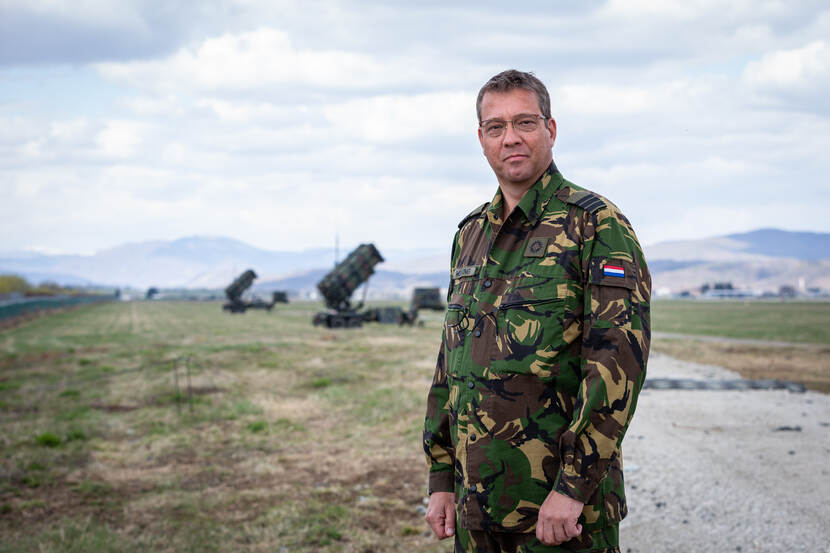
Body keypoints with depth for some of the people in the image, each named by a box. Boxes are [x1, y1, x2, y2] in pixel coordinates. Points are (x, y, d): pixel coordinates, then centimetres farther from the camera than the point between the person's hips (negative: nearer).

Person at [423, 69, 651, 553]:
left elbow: (620, 359, -16)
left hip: (562, 500, -6)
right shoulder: (471, 233, 13)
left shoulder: (597, 224, -7)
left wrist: (574, 485, -20)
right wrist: (442, 478, 12)